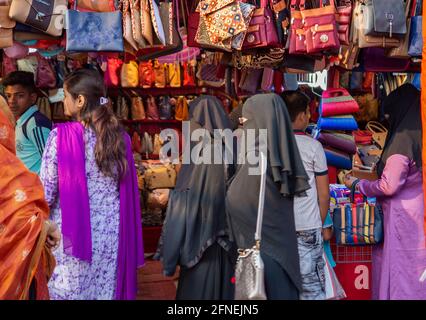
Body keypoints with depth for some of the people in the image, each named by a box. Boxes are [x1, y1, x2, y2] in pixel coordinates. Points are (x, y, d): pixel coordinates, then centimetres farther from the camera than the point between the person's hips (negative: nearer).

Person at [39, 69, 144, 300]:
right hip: (110, 232, 4)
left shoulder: (61, 135, -13)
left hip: (72, 232, -4)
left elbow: (46, 192, -10)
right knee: (106, 289, 17)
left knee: (69, 291, 12)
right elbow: (128, 190, 3)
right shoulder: (120, 136, -1)